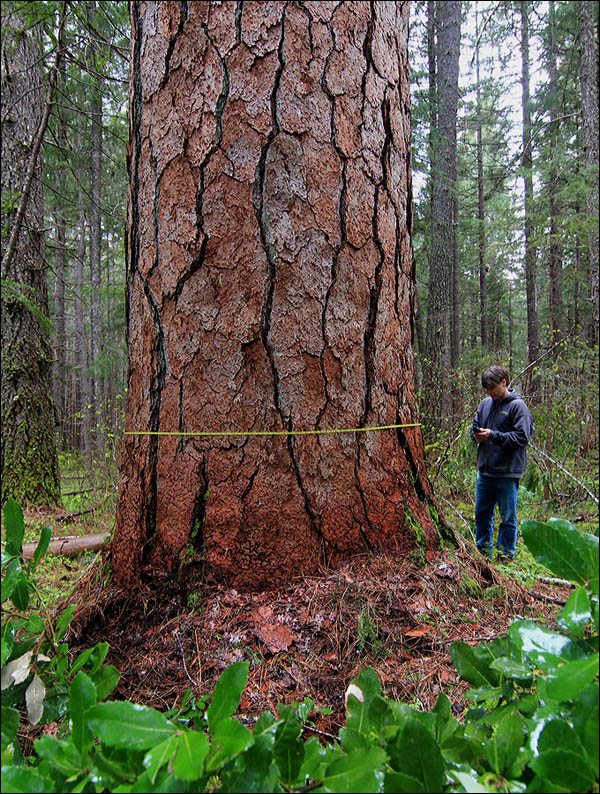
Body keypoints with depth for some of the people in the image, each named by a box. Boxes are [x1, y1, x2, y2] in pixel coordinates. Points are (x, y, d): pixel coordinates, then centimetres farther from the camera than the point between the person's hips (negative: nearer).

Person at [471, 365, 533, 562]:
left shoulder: (517, 406, -9)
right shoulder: (485, 403, 8)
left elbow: (522, 437, -15)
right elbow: (475, 426, 20)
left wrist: (493, 435, -19)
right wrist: (476, 434, -3)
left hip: (507, 472, -6)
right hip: (485, 470, 6)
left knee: (508, 516, 6)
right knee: (482, 512, 15)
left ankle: (506, 553, 20)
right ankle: (483, 550, 30)